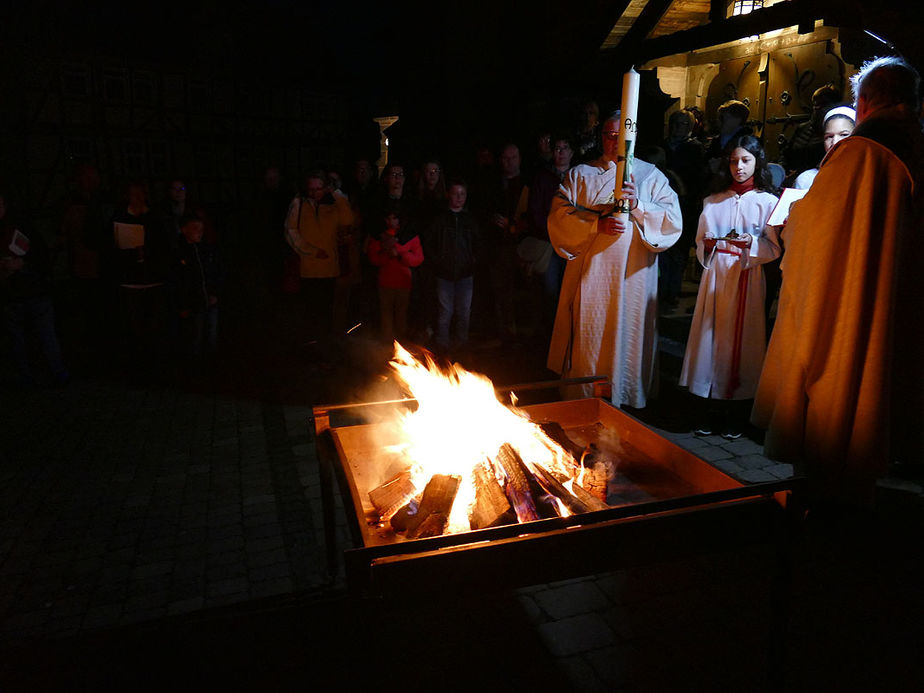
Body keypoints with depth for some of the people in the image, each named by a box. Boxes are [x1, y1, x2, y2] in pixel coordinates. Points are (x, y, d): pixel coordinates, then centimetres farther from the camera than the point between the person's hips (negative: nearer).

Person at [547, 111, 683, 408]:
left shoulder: (650, 175, 10)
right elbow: (559, 217, -1)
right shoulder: (580, 174, 11)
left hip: (633, 275, 0)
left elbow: (673, 221, -2)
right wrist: (596, 225, -14)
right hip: (590, 273, 1)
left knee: (629, 337, 2)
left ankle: (628, 400, 16)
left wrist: (638, 205, -18)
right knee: (587, 338, 3)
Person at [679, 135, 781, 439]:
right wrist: (709, 243, -6)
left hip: (747, 278, -2)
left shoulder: (767, 201, 6)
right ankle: (713, 405, 10)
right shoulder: (713, 201, 15)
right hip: (716, 276, 3)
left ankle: (737, 410, 8)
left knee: (741, 338, -2)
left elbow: (775, 248, 0)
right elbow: (700, 242, 15)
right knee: (712, 336, 0)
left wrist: (752, 242, -17)